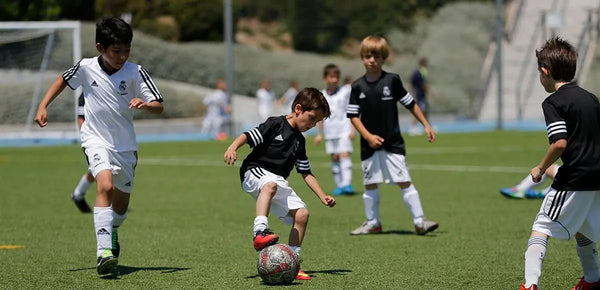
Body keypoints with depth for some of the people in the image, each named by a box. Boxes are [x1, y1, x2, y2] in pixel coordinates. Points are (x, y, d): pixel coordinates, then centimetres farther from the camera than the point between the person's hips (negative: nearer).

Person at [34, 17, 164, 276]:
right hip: (96, 140, -2)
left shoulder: (135, 72, -12)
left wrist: (145, 104, -34)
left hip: (126, 145, 2)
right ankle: (103, 252, -35)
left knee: (121, 204, 14)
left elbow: (159, 106, -13)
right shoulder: (86, 68, -10)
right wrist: (42, 106, 4)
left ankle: (111, 233, 49)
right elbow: (62, 81, 11)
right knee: (105, 185, -28)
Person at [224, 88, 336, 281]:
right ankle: (260, 232, -58)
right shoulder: (275, 125, -5)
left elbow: (306, 173, 23)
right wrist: (233, 148, -34)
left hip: (278, 182, 8)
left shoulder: (299, 141, 18)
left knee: (302, 213, -7)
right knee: (270, 184, -41)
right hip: (255, 171, -8)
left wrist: (322, 196, 16)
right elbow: (247, 136, -14)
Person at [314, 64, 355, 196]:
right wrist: (319, 134, 14)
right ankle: (339, 185, 11)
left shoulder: (345, 92, 1)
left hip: (344, 130, -3)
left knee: (344, 155, -14)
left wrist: (352, 129, -3)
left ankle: (347, 184, -20)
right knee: (334, 158, 5)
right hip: (330, 132, 3)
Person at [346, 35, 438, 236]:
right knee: (370, 184, 10)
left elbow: (410, 104, 6)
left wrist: (426, 125, 4)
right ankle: (372, 223, 22)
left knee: (404, 181, -7)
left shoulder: (392, 81, -3)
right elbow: (353, 115, 0)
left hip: (393, 143, -2)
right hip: (369, 144, 2)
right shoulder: (358, 87, -1)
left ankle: (419, 221, -6)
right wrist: (368, 136, -11)